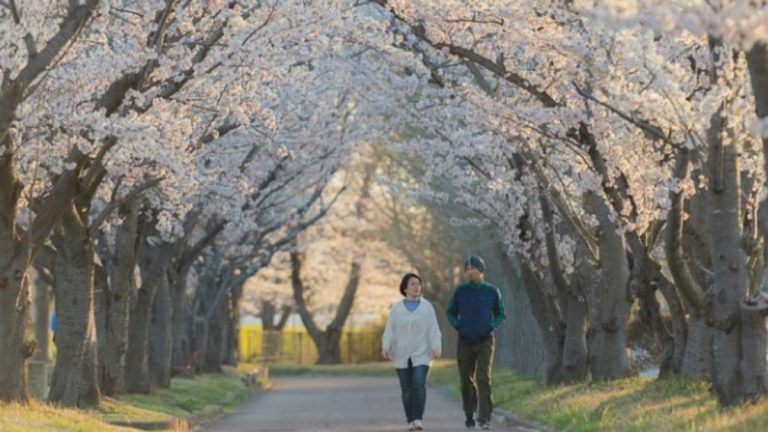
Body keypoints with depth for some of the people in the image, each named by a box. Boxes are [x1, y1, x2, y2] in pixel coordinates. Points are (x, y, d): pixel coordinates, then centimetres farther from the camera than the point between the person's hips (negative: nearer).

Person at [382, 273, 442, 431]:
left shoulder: (427, 307, 4)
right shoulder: (396, 308, 6)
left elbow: (433, 329, -1)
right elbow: (390, 330, 0)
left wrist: (437, 347, -15)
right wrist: (386, 347, -15)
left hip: (421, 354, -1)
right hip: (402, 356, 1)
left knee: (419, 384, -17)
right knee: (407, 389, 2)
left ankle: (418, 419, -17)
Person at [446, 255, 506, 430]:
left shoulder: (492, 291, -3)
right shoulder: (460, 291, 0)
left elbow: (500, 314, 9)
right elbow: (451, 312, 15)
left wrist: (490, 326, -6)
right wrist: (458, 326, -1)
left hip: (485, 342, -2)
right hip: (465, 343, 2)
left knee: (483, 378, -17)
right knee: (466, 381, 8)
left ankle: (484, 418, -18)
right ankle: (469, 414, 29)